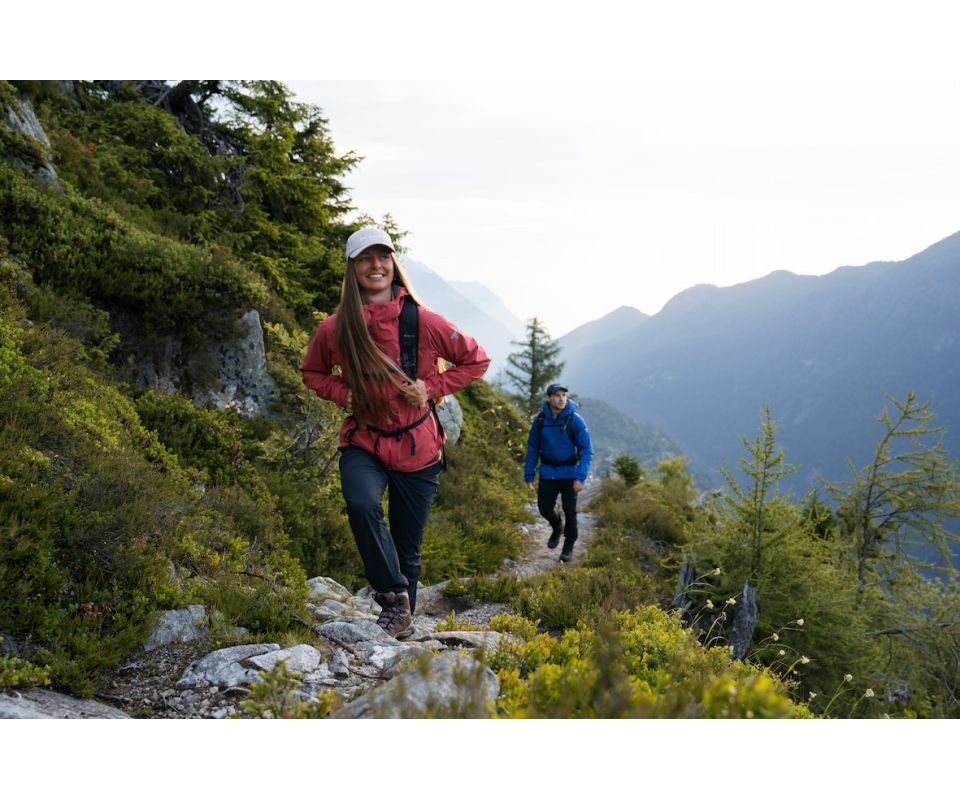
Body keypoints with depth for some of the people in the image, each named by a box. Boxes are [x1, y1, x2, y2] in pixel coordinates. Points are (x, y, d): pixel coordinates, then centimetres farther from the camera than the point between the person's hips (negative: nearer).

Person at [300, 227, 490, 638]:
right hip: (363, 443, 0)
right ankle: (394, 595, -16)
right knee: (362, 505, -31)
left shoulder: (424, 322, -11)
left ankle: (403, 618, 31)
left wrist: (432, 386, -10)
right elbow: (312, 371, 13)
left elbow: (476, 360, 3)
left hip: (416, 447, 0)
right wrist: (342, 393, -6)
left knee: (407, 548, 10)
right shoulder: (334, 329, -7)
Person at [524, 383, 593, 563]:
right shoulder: (540, 420, -6)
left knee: (569, 511, 2)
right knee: (544, 508, 4)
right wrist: (529, 475, 1)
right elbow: (532, 448, 4)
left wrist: (581, 477, -22)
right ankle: (557, 527, 38)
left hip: (569, 473, -2)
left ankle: (569, 546, 23)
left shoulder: (575, 420, -13)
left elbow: (587, 450, -13)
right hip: (548, 472, 2)